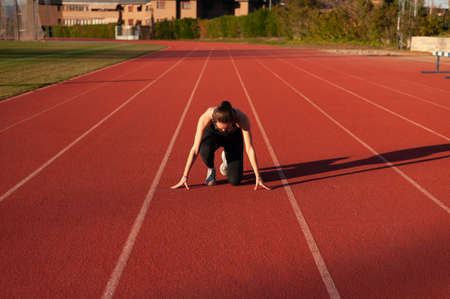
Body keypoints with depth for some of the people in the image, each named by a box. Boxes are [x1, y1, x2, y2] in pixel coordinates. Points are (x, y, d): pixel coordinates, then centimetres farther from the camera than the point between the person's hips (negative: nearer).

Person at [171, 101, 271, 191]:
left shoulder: (242, 118, -39)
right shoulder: (206, 117, -39)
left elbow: (249, 149, -34)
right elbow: (195, 149, -34)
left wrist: (258, 177, -34)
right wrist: (185, 177, -33)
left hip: (234, 137, 0)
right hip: (213, 134, 0)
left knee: (235, 181, -13)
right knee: (205, 149, -39)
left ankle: (226, 157, 20)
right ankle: (211, 170, -5)